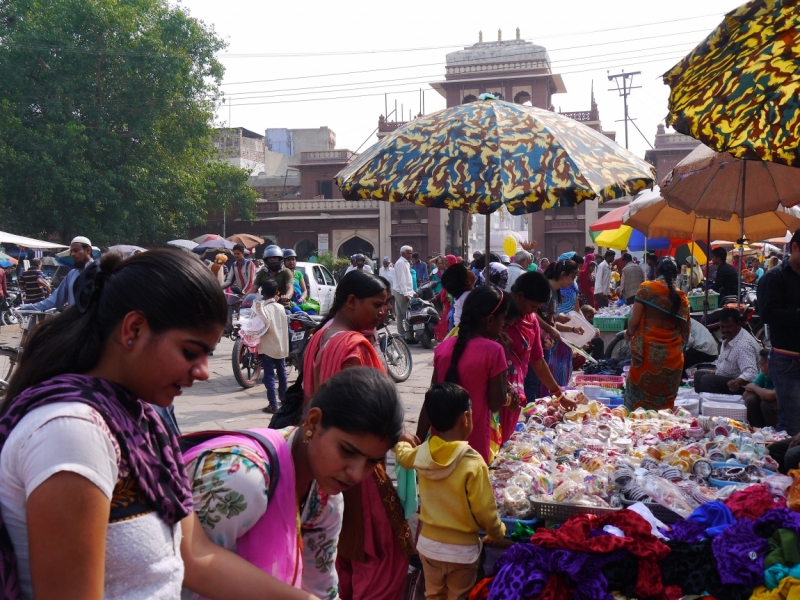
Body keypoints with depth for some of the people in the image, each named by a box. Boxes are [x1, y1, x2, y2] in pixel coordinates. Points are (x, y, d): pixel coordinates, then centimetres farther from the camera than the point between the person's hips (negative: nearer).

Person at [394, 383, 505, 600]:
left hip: (428, 544, 4)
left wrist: (400, 442, 38)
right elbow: (485, 512, -19)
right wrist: (498, 533, 2)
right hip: (462, 550, -4)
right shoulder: (473, 463, -26)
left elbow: (403, 454, 15)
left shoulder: (421, 454, -10)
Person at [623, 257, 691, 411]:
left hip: (647, 351, -3)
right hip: (672, 356, 3)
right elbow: (686, 330, 7)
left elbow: (634, 321, -9)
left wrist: (629, 333, 11)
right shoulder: (681, 297, 4)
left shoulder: (647, 288, -5)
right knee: (666, 402, 11)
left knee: (639, 397, 6)